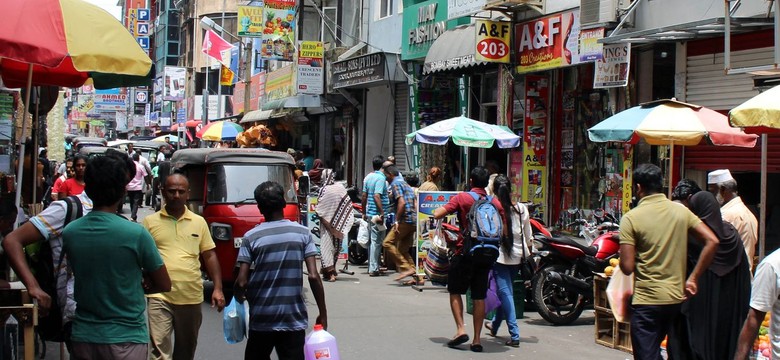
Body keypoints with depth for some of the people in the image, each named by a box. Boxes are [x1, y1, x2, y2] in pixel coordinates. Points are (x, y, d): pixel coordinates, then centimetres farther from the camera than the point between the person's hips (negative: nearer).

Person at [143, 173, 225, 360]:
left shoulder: (199, 222, 8)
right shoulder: (150, 222, 3)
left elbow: (210, 256, 10)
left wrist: (218, 288, 3)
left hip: (191, 296, 3)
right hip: (159, 296, -2)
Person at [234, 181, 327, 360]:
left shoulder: (251, 237, -4)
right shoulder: (302, 233, -1)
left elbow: (241, 282, -8)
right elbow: (314, 277, -7)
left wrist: (239, 297, 14)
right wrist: (323, 313, 1)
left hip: (261, 320, 0)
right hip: (294, 320, 0)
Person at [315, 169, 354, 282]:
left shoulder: (324, 190, -14)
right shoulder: (341, 188, -2)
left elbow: (319, 210, -14)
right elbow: (348, 205, 2)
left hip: (326, 222, -4)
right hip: (339, 224, 4)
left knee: (327, 245, -1)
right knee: (336, 245, 17)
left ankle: (329, 271, -10)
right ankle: (332, 269, 29)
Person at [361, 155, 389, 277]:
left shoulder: (368, 177, 11)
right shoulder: (380, 178, -14)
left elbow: (364, 196, 15)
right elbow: (377, 196, -23)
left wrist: (364, 212, 22)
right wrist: (382, 213, -23)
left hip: (369, 213, 9)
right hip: (377, 214, -9)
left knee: (372, 241, 14)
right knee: (376, 241, -5)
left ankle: (373, 266, 21)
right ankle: (373, 269, -5)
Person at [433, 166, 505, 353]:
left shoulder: (461, 198, -7)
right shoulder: (495, 202, 4)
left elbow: (437, 215, -13)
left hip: (464, 253, -3)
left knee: (455, 291, 11)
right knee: (479, 297, 7)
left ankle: (461, 329, -4)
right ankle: (477, 339, 7)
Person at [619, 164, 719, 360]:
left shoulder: (631, 218, -11)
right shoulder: (681, 211, 4)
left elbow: (627, 267, -14)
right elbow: (712, 241, -2)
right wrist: (693, 278, 2)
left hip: (647, 300, -6)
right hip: (677, 297, 6)